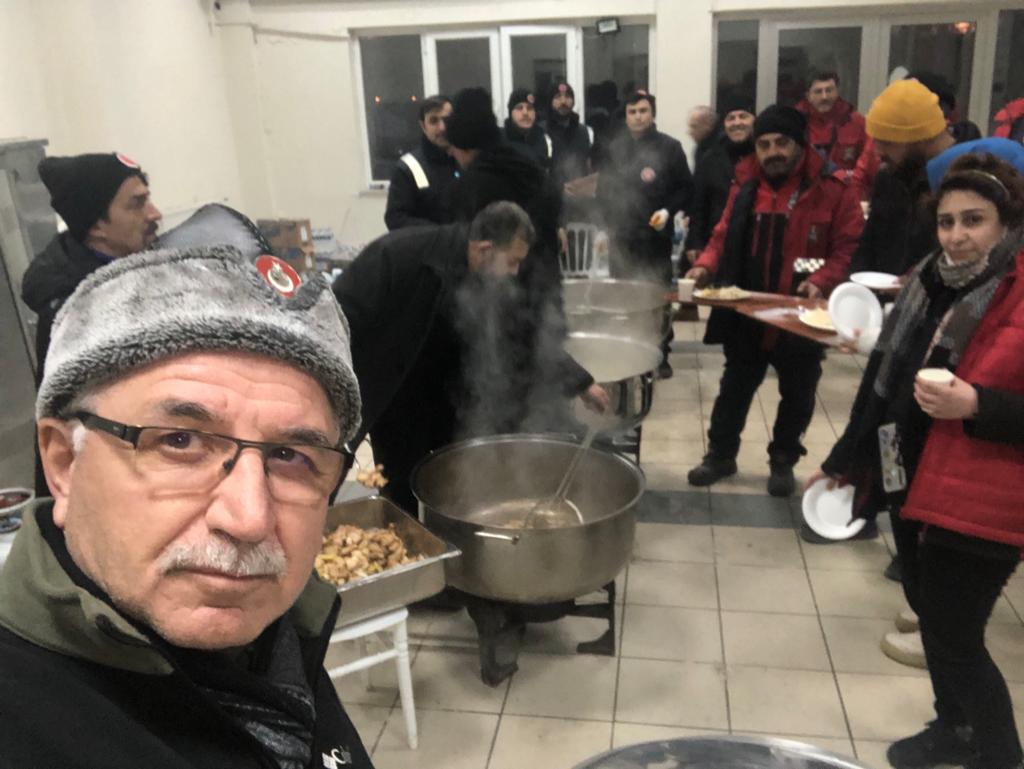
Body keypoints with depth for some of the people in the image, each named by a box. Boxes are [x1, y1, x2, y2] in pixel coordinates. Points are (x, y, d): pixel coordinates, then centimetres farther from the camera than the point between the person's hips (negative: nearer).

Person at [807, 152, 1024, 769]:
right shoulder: (930, 282, 8)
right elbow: (885, 381, 14)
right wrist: (846, 461, 16)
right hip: (913, 483, 7)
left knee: (956, 638, 2)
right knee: (930, 617, 20)